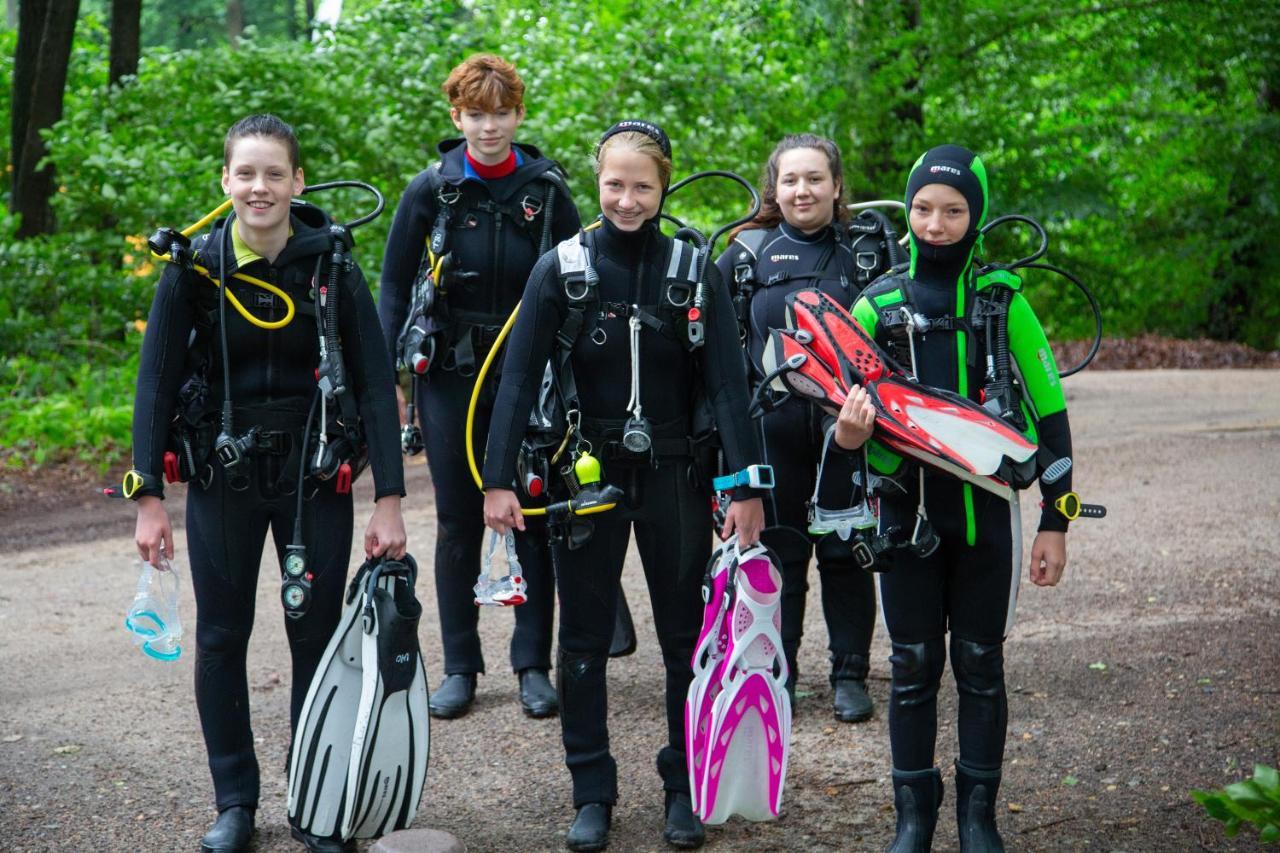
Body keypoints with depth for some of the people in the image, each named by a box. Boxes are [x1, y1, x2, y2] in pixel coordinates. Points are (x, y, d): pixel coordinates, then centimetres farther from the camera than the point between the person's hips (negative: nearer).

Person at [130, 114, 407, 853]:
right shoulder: (194, 266, -8)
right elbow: (156, 383, -5)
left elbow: (375, 384, -10)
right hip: (222, 475, 1)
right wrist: (148, 496, -10)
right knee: (222, 637, 6)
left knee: (317, 633, 4)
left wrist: (390, 499, -15)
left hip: (314, 471, -1)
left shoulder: (332, 265, -10)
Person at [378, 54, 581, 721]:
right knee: (457, 523, 6)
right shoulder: (431, 190, -1)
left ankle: (534, 666, 14)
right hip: (450, 375, 0)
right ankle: (459, 668, 16)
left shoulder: (547, 190, 1)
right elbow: (394, 286, 3)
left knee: (533, 518, 3)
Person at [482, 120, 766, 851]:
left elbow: (728, 382, -7)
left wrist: (747, 486, -14)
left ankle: (686, 789, 22)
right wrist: (498, 481, -14)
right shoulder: (562, 268, -5)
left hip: (675, 475, 0)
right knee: (585, 639, 6)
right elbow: (521, 377, -8)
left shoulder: (696, 271, -4)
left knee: (688, 635, 7)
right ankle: (593, 793, 18)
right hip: (588, 475, 0)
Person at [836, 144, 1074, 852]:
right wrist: (847, 433, -18)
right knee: (913, 668, 7)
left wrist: (1054, 523, -1)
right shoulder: (877, 305, 2)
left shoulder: (1003, 301, -1)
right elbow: (848, 412, 7)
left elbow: (1049, 412, 2)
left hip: (986, 510, -1)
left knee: (980, 667, 8)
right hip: (906, 510, 1)